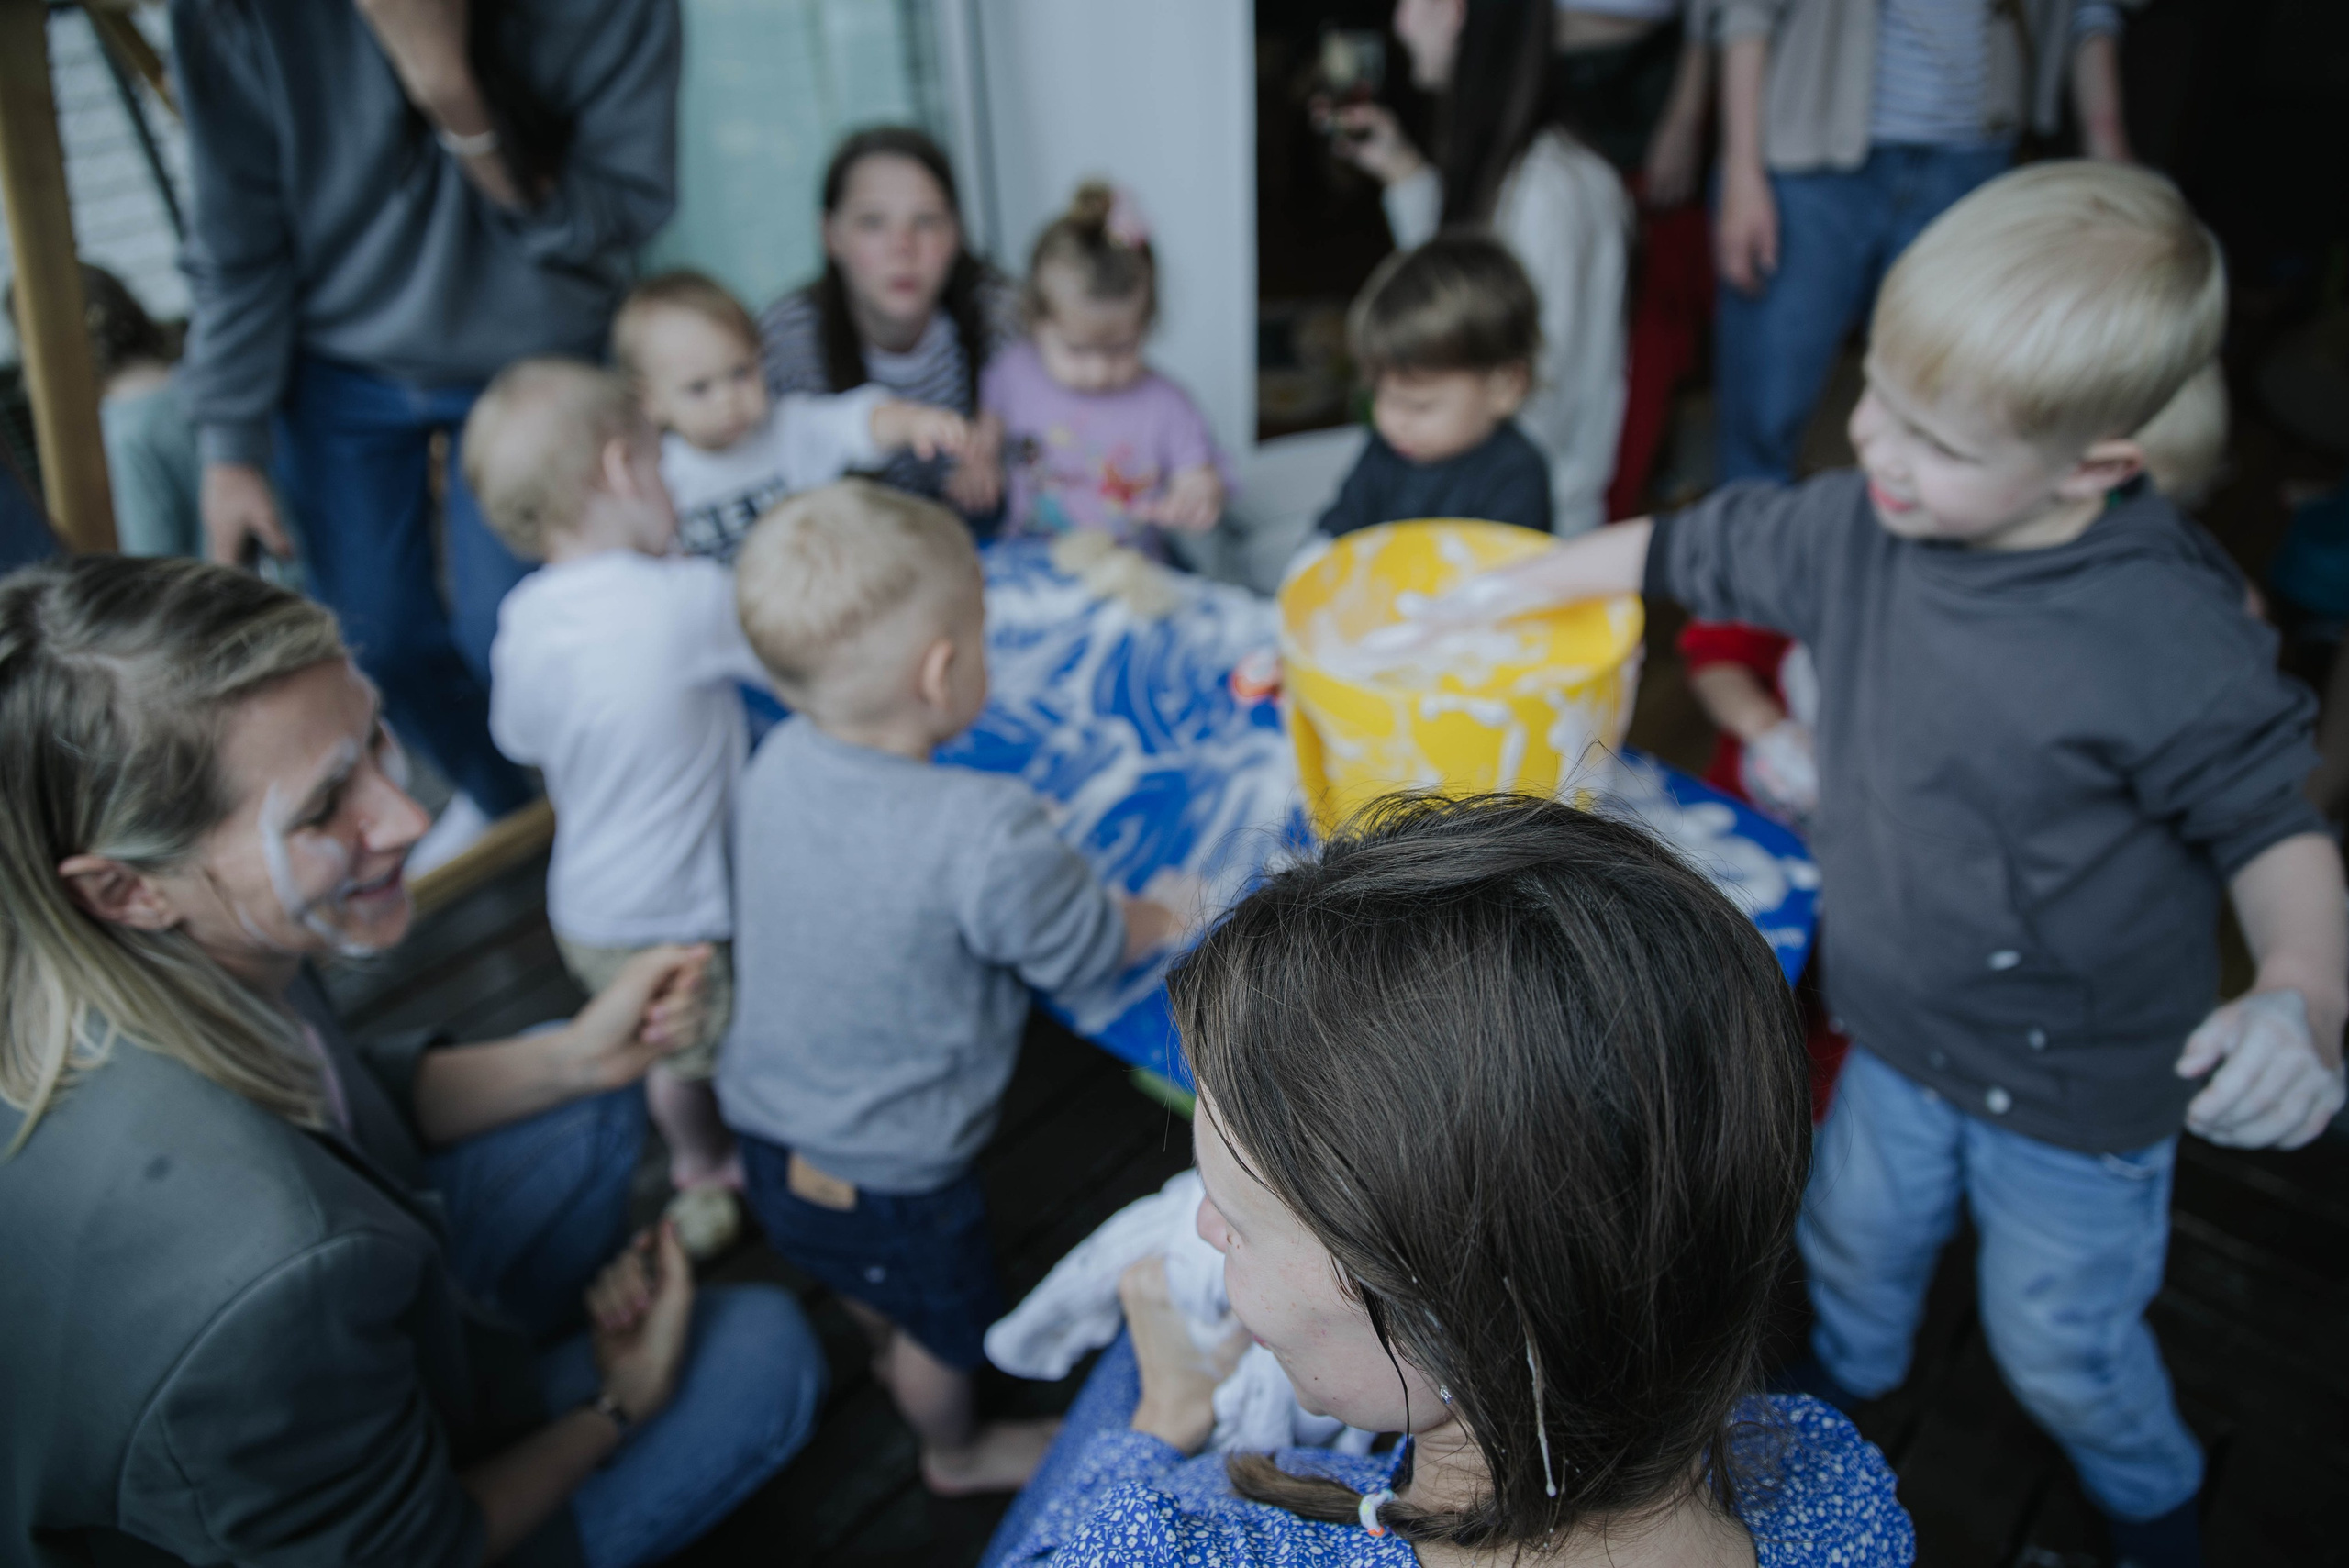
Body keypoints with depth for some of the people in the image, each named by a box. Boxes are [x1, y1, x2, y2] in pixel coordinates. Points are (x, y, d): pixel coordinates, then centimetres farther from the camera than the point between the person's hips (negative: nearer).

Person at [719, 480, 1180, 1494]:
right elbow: (1083, 950, -19)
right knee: (947, 1322, 26)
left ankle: (888, 1353, 66)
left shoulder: (778, 764, -14)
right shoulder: (985, 836, -36)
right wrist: (1169, 916, 1)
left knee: (863, 1279, 37)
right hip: (887, 1173, -6)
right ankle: (957, 1453, 54)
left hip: (767, 1118, 6)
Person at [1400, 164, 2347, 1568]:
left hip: (2079, 1077, -5)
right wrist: (1510, 589, 8)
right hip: (1901, 1025, 5)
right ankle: (1846, 1384, 61)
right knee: (1857, 1240, 28)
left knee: (2059, 1339, 17)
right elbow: (1689, 551, 0)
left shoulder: (2173, 643, -30)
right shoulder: (1859, 527, -14)